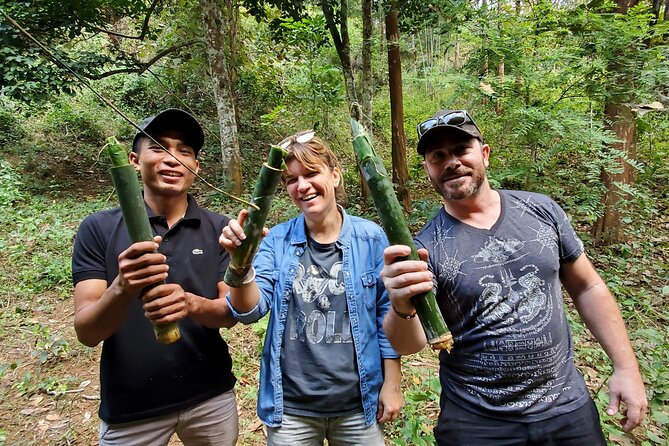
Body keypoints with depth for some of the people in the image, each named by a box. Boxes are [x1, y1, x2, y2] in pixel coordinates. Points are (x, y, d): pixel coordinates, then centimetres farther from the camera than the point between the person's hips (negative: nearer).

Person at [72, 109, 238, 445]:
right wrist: (122, 289, -32)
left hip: (210, 398, 2)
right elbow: (87, 332, -12)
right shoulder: (99, 229, -9)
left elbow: (230, 313, -8)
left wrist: (191, 304, -29)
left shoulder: (219, 229, -5)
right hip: (130, 408, -1)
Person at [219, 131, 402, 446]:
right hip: (290, 407, 1)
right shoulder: (277, 241, -5)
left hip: (358, 405, 0)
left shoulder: (370, 237, -8)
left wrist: (392, 383, 1)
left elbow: (387, 313, -2)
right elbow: (250, 311, -12)